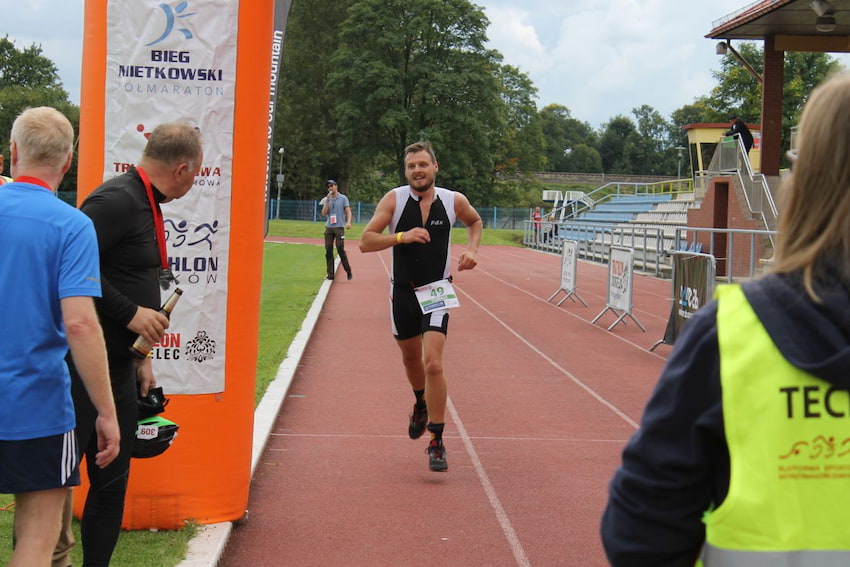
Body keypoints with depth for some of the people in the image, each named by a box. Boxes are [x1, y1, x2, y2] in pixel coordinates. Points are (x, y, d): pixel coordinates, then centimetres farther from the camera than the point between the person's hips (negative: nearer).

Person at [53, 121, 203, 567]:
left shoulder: (145, 204, 14)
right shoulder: (117, 200, -16)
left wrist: (141, 358, 19)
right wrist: (131, 314, -21)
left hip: (118, 366, 10)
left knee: (112, 478, 15)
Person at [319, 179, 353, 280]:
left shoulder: (343, 198, 3)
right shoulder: (326, 199, 12)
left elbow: (348, 211, -2)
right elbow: (323, 213, 2)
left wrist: (348, 222, -20)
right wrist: (328, 200, -6)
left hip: (339, 227, -4)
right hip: (328, 227, 4)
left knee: (341, 250, -9)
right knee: (328, 251, 0)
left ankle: (348, 272, 4)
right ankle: (330, 274, 3)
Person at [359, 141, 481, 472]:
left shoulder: (454, 201, -4)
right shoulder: (394, 199, -8)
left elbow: (475, 222, 19)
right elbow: (365, 242, -13)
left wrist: (472, 250, 1)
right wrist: (401, 236, -27)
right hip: (403, 292, 2)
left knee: (433, 363, -16)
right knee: (411, 358, 20)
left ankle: (436, 442, -7)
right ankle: (421, 404, 53)